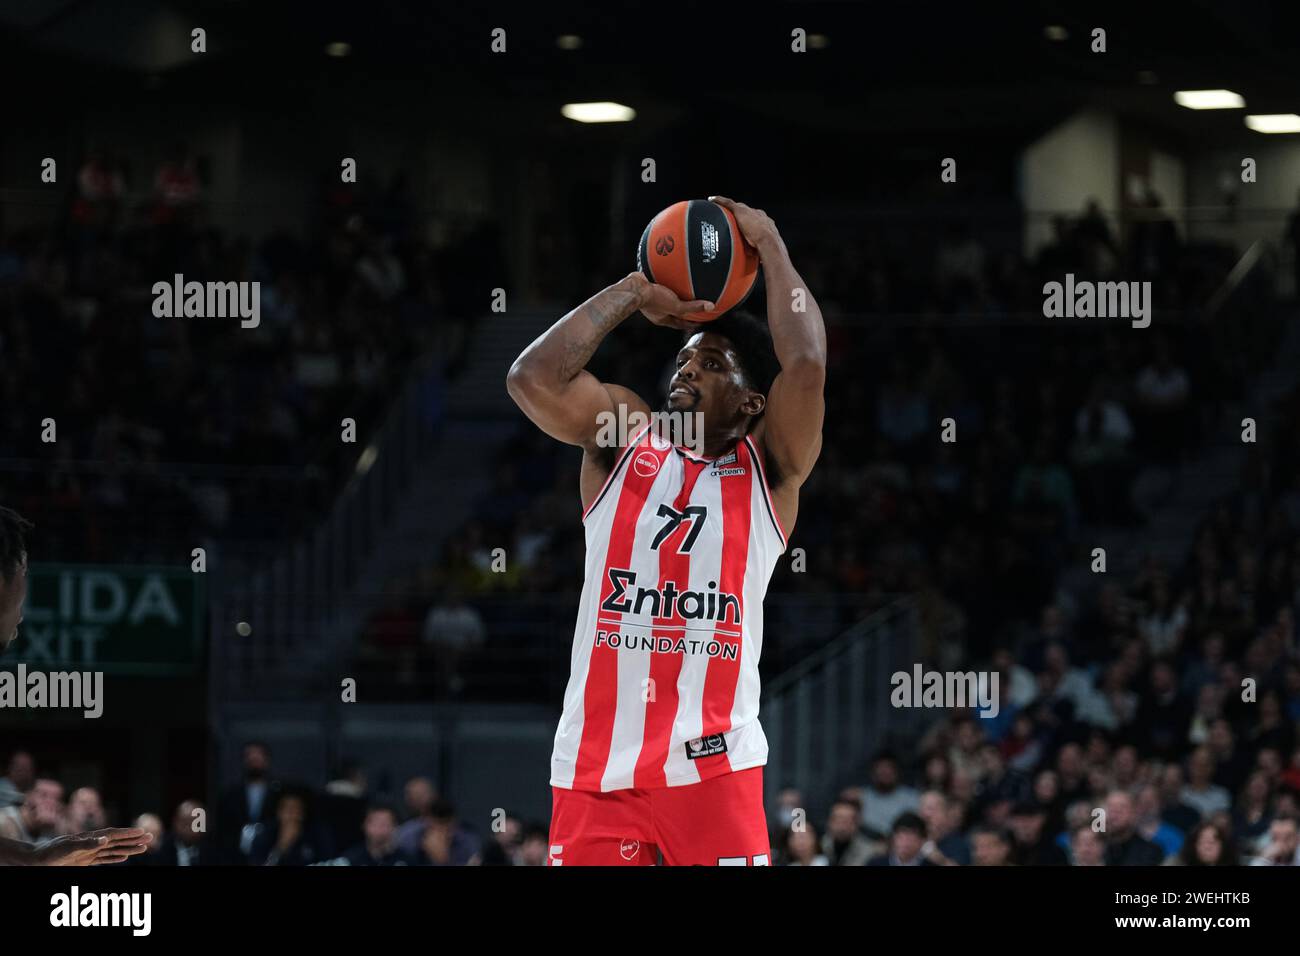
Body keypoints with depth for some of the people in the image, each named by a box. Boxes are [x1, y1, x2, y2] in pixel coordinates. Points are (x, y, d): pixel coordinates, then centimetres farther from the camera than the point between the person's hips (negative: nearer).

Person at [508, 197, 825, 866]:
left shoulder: (767, 470, 6)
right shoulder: (620, 443, 12)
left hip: (711, 762, -2)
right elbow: (532, 377, -5)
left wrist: (769, 245, 1)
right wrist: (635, 294, 3)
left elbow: (805, 365, -11)